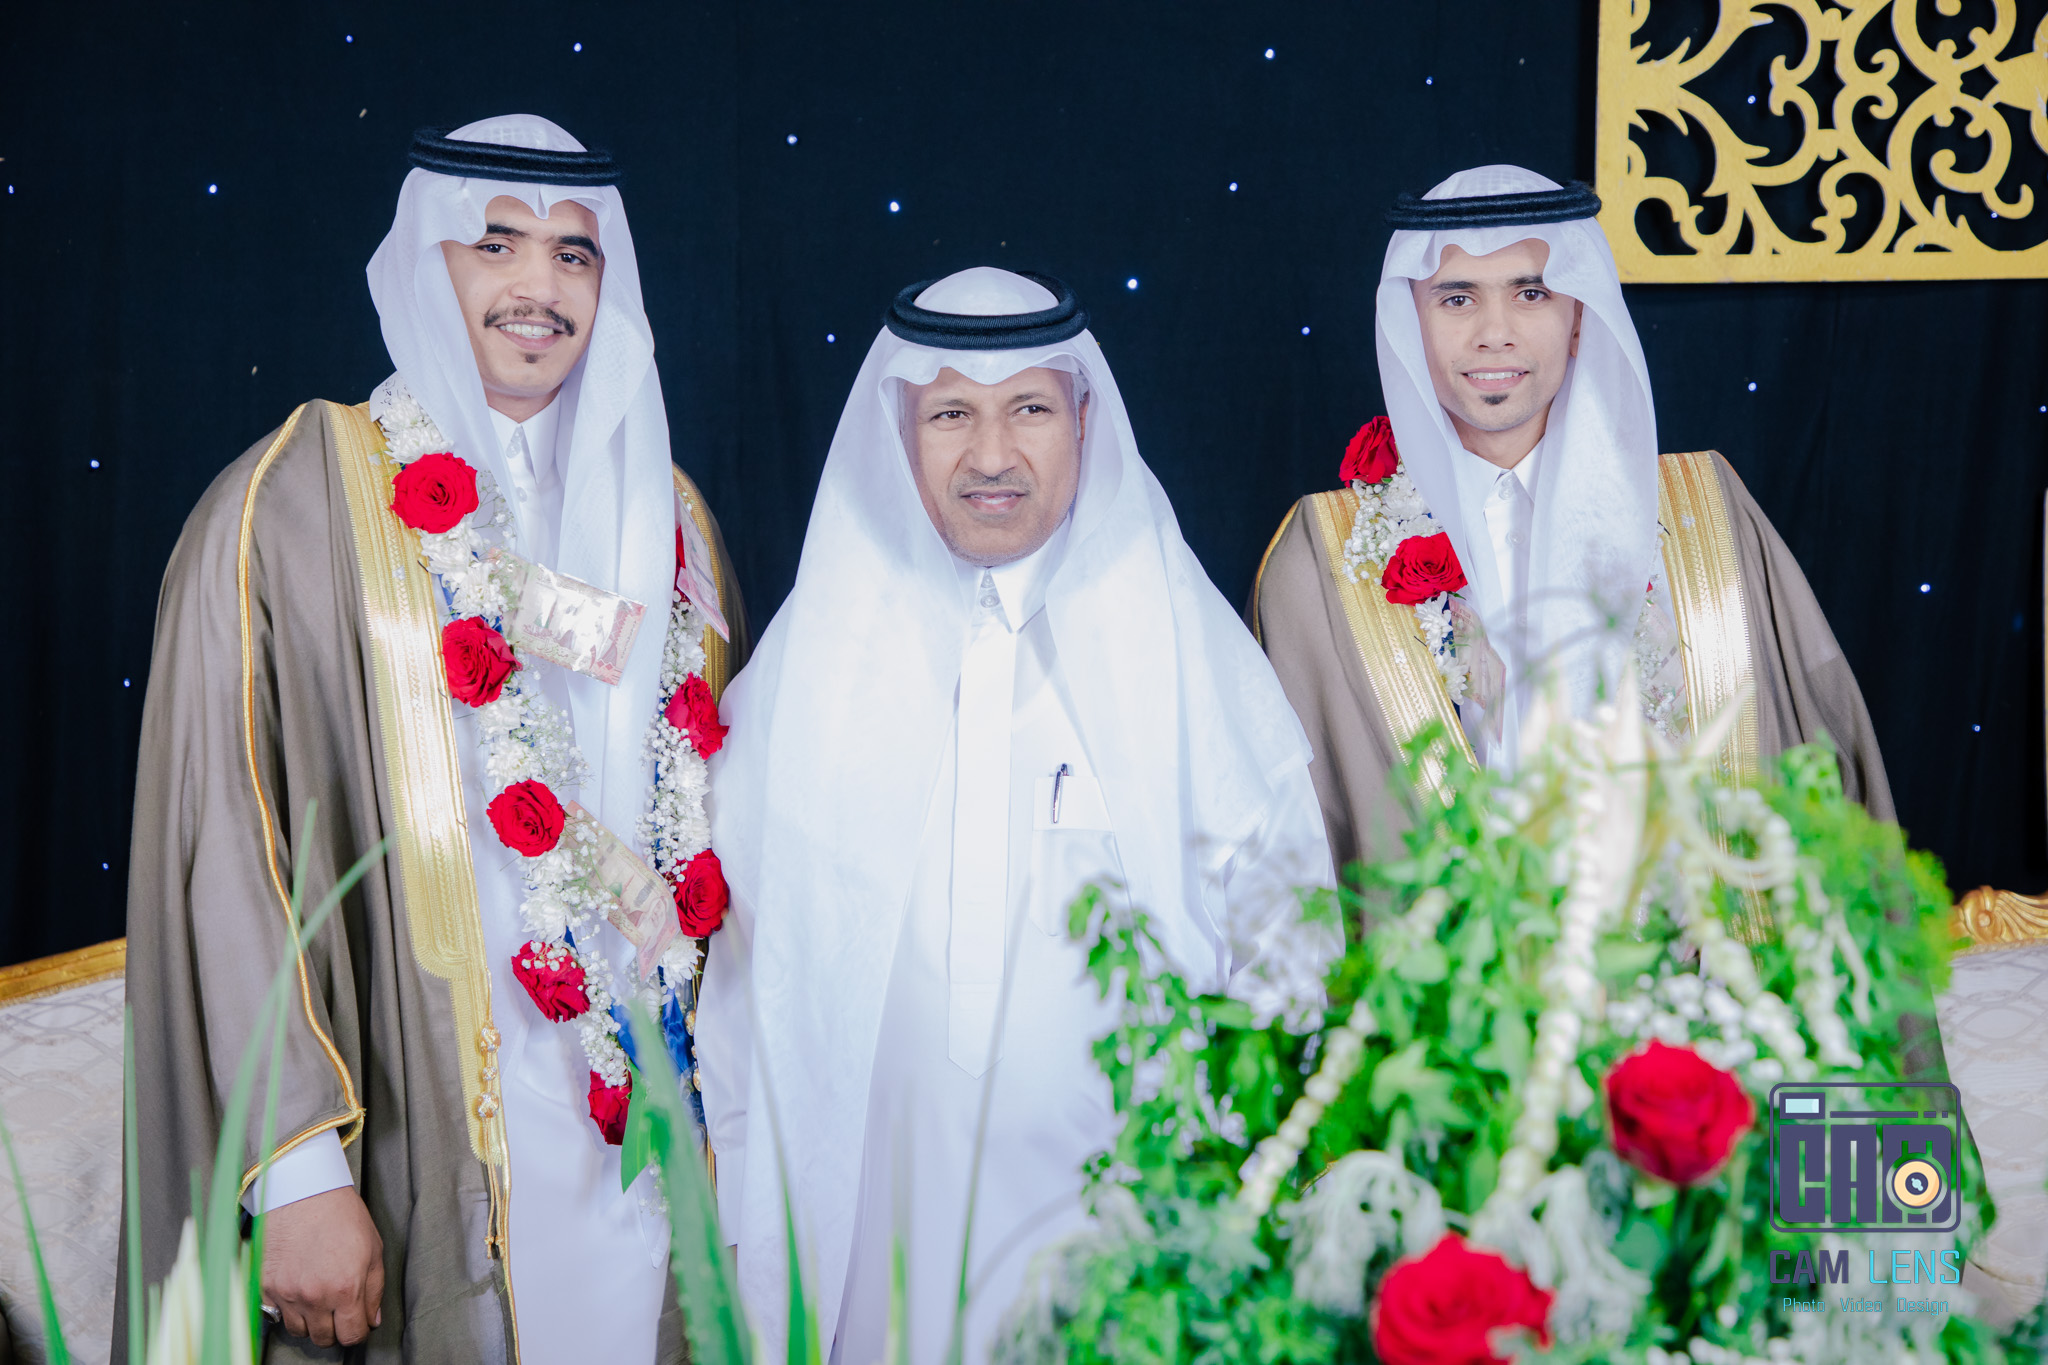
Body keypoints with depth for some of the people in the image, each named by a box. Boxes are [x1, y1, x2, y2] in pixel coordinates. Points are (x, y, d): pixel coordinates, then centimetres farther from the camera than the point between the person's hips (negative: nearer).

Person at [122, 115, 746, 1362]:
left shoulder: (666, 518, 9)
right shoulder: (296, 504, -7)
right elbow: (236, 847, -12)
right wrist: (299, 1170, -17)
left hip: (651, 1124, 5)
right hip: (426, 1151, -4)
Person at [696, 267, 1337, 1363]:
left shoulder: (1181, 642, -2)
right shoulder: (815, 654, 1)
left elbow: (1283, 927, 0)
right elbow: (741, 934, 6)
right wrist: (747, 1202, 5)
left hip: (1124, 1209, -1)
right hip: (877, 1217, 1)